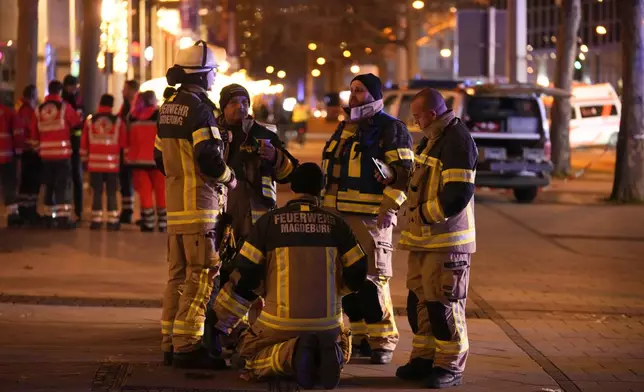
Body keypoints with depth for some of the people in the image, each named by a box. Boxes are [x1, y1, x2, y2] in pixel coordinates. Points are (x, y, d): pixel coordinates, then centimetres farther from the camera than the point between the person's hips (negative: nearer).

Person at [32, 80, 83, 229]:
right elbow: (77, 124, 3)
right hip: (62, 151, -4)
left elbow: (34, 132, 7)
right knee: (63, 185, -3)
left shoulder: (39, 110, 5)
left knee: (49, 185, 14)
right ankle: (63, 217, -10)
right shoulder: (65, 107, -6)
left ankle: (49, 216, 18)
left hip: (46, 152, 4)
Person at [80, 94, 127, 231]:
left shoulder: (90, 120, 2)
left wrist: (84, 158, 17)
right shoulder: (118, 121, -2)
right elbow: (124, 143, 4)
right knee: (111, 193, 4)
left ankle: (96, 220, 5)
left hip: (95, 163, 1)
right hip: (112, 163, -1)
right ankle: (112, 221, 3)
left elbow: (84, 143, 7)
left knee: (97, 192, 7)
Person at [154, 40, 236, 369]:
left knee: (178, 274, 14)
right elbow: (209, 157, -21)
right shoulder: (199, 108, -15)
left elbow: (160, 157, 20)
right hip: (199, 203, -9)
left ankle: (171, 343, 17)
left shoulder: (168, 108, 13)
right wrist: (229, 178, -4)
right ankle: (187, 346, -9)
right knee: (201, 275, -7)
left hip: (175, 202, 9)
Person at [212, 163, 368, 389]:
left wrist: (221, 323, 8)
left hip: (281, 322, -2)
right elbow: (357, 275, 4)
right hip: (327, 323, 2)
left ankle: (291, 353, -14)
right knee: (341, 350, 32)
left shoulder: (269, 222, -2)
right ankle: (326, 355, -8)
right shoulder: (336, 224, 3)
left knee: (249, 356, 20)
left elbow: (244, 277, -2)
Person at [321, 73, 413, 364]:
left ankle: (383, 341, -3)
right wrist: (325, 206, 25)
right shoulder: (345, 128, 21)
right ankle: (360, 338, 17)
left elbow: (403, 172, -11)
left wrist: (389, 207, -18)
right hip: (338, 215, 8)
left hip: (371, 217, -8)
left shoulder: (390, 129, -4)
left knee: (372, 280, -10)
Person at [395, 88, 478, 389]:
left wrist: (423, 214, -15)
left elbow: (457, 196, -23)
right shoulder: (432, 139, 15)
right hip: (425, 238, 10)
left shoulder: (457, 141, -16)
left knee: (444, 304, -5)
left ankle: (450, 366, 3)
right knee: (422, 299, 14)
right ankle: (424, 358, 24)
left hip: (447, 240, -10)